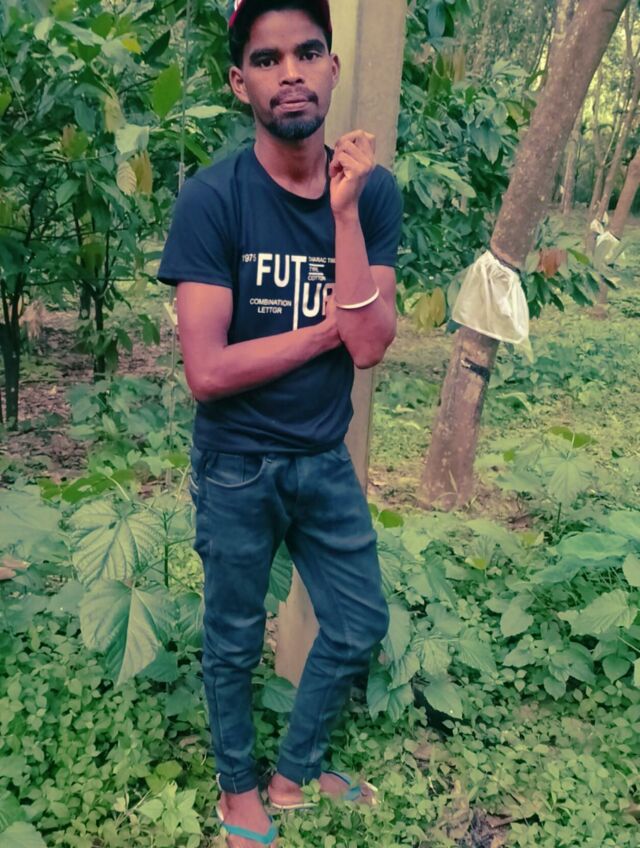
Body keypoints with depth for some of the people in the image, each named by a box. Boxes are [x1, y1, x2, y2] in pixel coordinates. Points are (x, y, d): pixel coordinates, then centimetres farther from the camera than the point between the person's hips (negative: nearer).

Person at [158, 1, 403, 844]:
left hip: (326, 460, 4)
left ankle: (295, 774, 43)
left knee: (358, 628, 17)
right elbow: (207, 371, -24)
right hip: (237, 468, -4)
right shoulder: (213, 197, -18)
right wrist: (327, 327, -16)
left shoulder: (373, 190, -6)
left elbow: (369, 345, -15)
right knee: (235, 643, 15)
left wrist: (344, 212, -22)